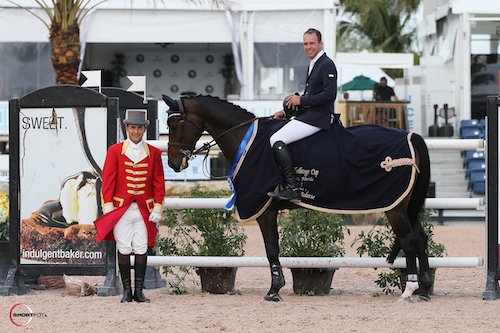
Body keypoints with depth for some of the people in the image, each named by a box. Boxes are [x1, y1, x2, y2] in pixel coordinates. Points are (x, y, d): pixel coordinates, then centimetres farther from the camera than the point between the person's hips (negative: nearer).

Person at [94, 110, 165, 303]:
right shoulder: (115, 151, 3)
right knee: (124, 249, -1)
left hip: (144, 210, 1)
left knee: (141, 249, 1)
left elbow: (159, 183, 7)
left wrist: (157, 208, -1)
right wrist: (108, 207, -6)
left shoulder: (154, 153, 7)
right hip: (121, 208, -1)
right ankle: (127, 291, 6)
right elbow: (107, 180, 1)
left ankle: (139, 291, 6)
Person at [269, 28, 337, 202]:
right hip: (308, 115, 11)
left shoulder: (327, 65, -11)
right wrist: (286, 112, 18)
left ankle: (292, 188, -25)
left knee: (276, 140, -21)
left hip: (318, 118, -11)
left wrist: (301, 100, -17)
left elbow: (330, 94, -21)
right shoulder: (312, 65, 21)